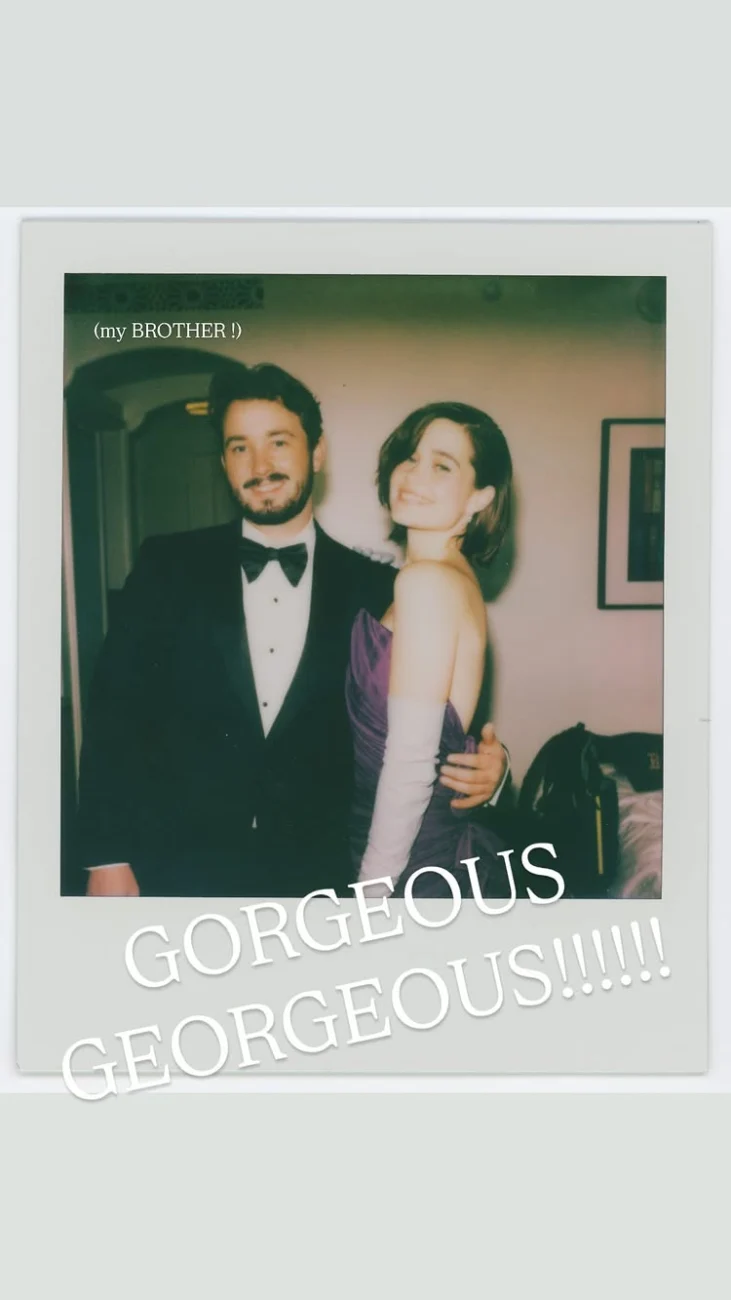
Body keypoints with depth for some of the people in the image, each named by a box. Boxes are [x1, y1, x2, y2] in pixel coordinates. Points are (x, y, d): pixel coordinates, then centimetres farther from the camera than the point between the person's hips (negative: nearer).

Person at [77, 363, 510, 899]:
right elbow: (116, 708, -2)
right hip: (178, 871, 0)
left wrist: (484, 767, -18)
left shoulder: (373, 589, 0)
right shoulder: (169, 567, 0)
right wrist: (107, 856, -7)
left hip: (315, 877, 1)